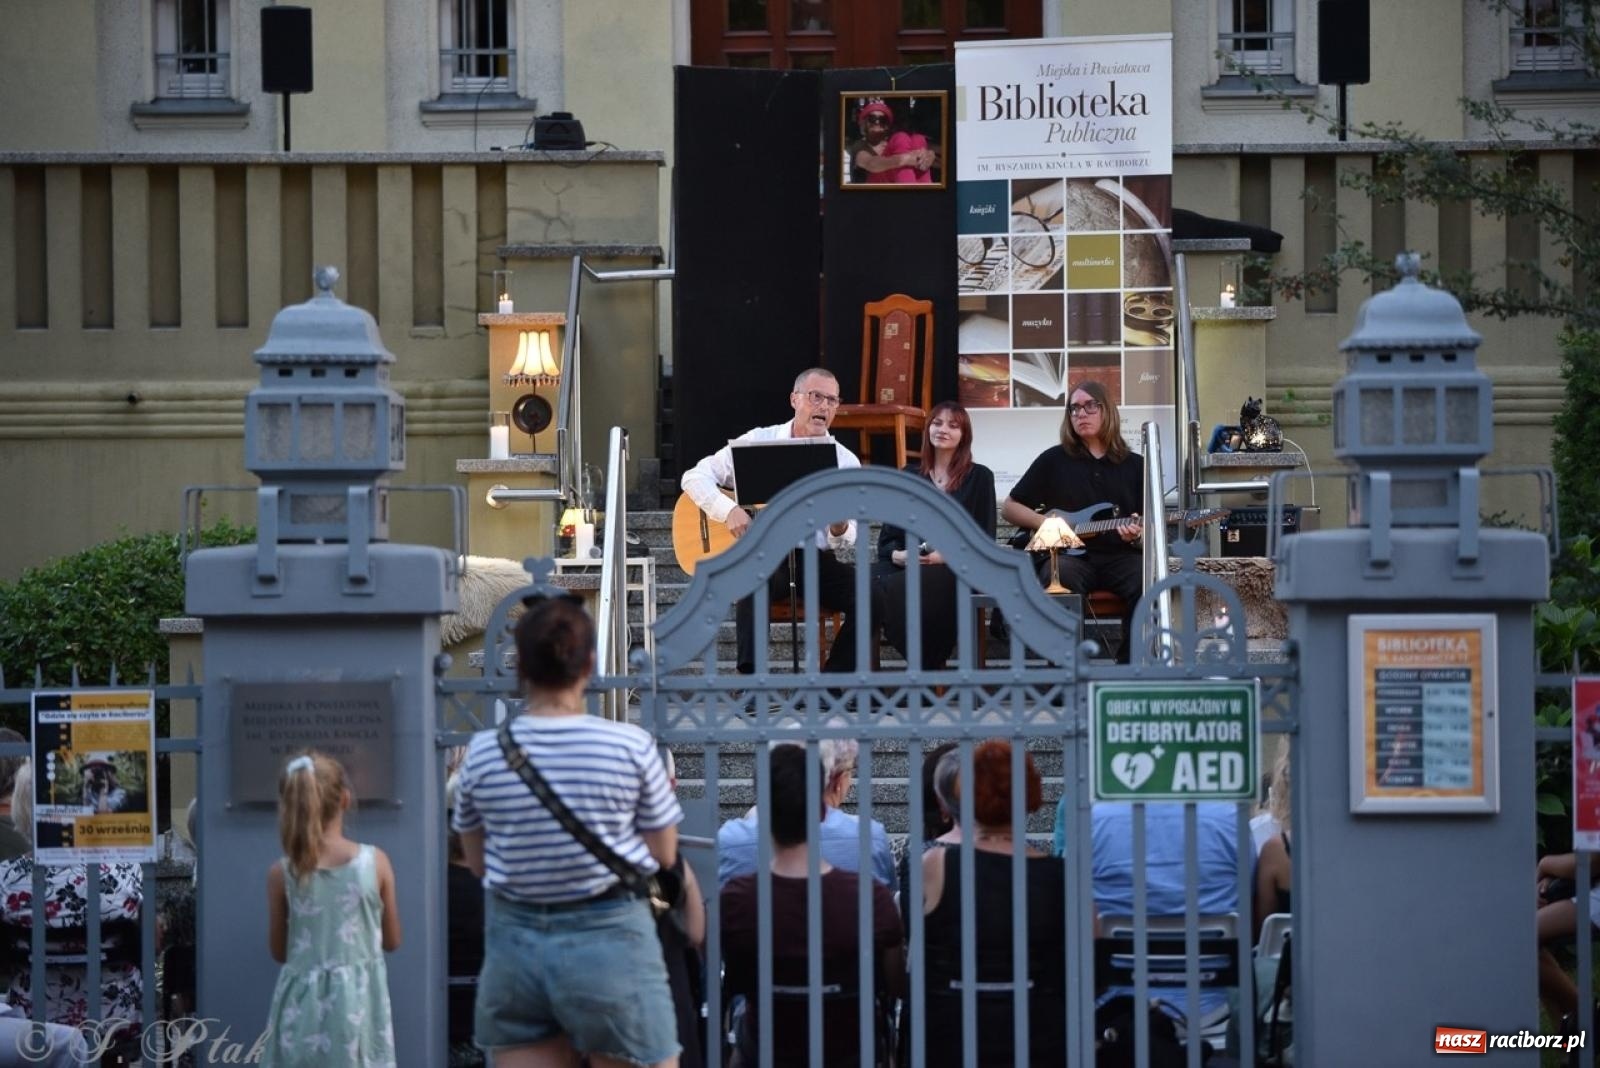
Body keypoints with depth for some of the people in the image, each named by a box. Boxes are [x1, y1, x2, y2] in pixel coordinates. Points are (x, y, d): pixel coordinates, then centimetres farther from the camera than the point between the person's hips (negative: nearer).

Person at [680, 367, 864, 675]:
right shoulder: (759, 442, 4)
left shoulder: (846, 461, 8)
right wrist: (728, 511, -18)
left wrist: (840, 530, -20)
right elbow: (695, 476, 1)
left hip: (814, 559, 3)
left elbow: (846, 536, 6)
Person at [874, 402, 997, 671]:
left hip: (956, 569, -4)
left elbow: (985, 541, 6)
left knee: (896, 592, -37)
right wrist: (897, 555, -6)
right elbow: (887, 537, 18)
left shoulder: (979, 477, 14)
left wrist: (945, 556, -11)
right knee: (877, 588, -35)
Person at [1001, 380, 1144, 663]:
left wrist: (1139, 533, -10)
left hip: (1118, 555, 2)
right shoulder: (1053, 460, 11)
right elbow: (1009, 508, 15)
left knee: (1147, 584, -33)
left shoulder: (1134, 465, 15)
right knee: (1061, 579, -39)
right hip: (1068, 555, -1)